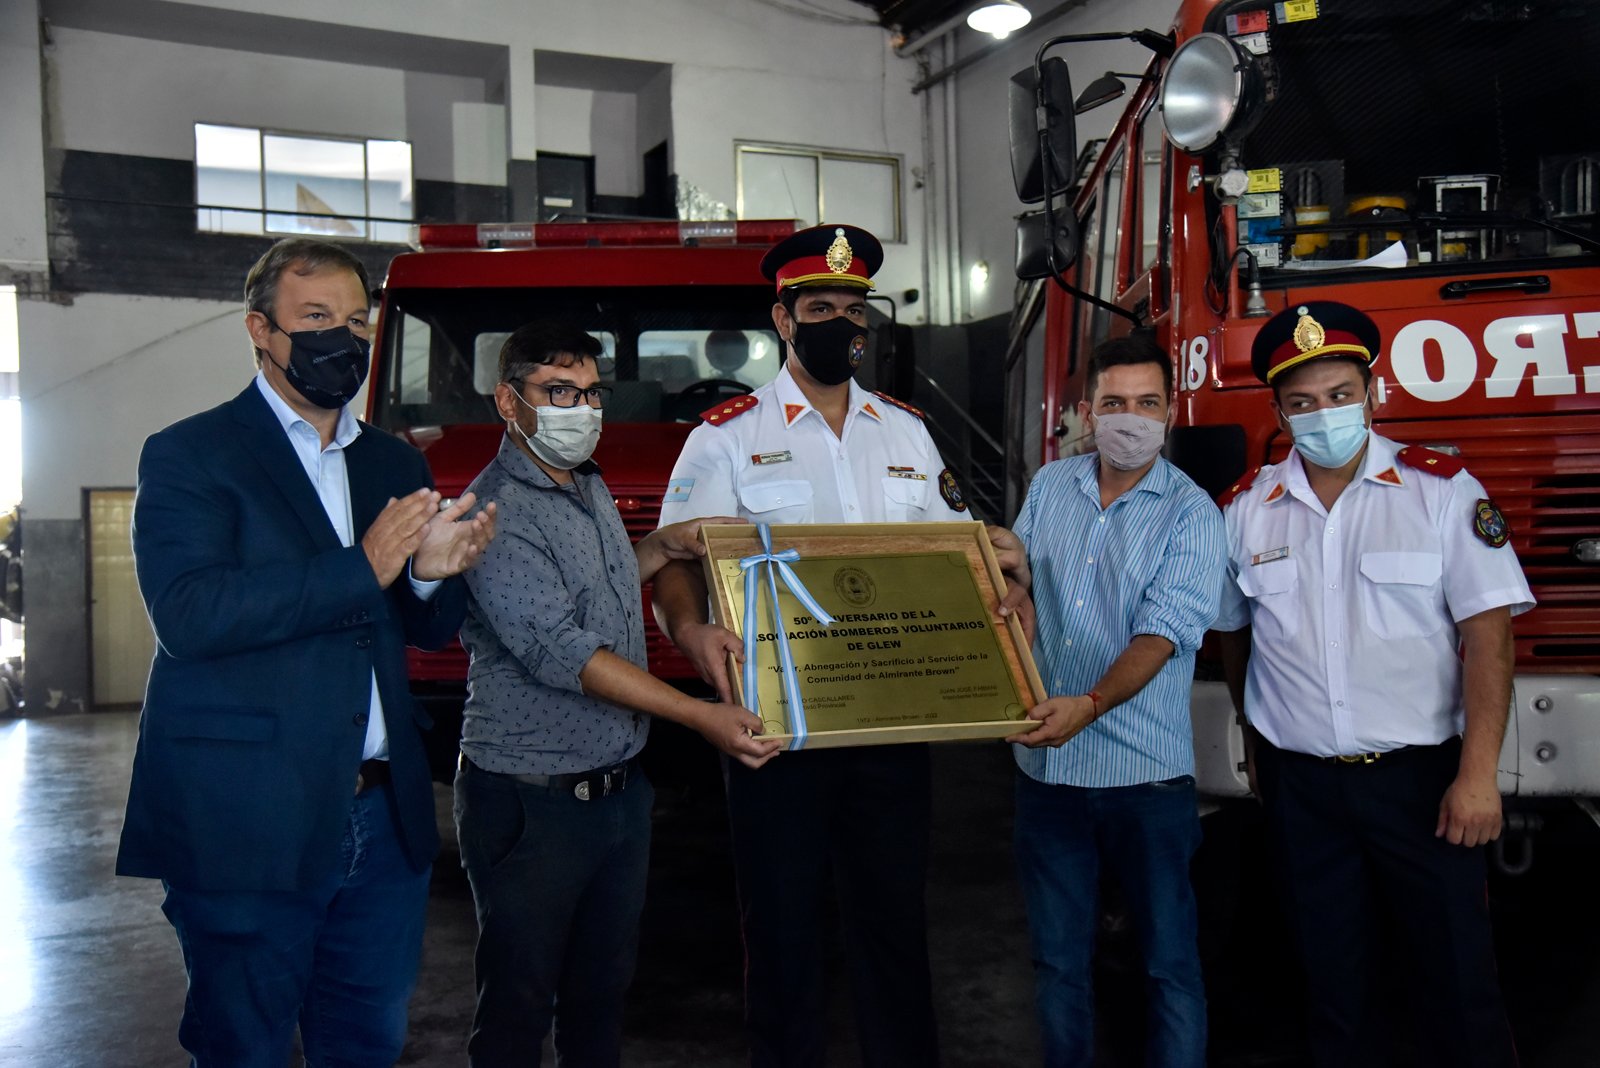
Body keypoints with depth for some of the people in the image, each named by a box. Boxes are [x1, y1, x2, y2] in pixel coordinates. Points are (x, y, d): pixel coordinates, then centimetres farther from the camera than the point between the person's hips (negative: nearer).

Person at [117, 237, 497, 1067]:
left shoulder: (395, 464, 14)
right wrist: (363, 567, -20)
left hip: (384, 818, 5)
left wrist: (432, 572, -7)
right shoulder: (187, 456, -4)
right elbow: (187, 615, -19)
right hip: (247, 825, -5)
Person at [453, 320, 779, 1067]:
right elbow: (557, 650, -26)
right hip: (530, 802, -8)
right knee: (520, 1000, 6)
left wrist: (665, 547, 8)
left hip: (620, 788, 8)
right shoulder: (497, 513, -18)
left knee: (603, 986, 19)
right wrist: (698, 716, -30)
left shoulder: (591, 488, 10)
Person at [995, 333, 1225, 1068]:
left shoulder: (1190, 512, -8)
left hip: (1146, 769, -4)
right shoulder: (1050, 487, 7)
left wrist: (1091, 705, -33)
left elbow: (1163, 632, -19)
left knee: (1170, 958, 7)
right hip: (1045, 764, 4)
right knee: (1058, 957, 16)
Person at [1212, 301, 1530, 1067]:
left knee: (1457, 977, 4)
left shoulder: (1442, 489, -5)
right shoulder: (1246, 509, 3)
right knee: (1331, 978, 14)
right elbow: (1230, 631, 15)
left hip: (1419, 776, -2)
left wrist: (1478, 774, -14)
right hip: (1300, 786, 3)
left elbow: (1488, 633, -9)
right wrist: (1256, 737, 16)